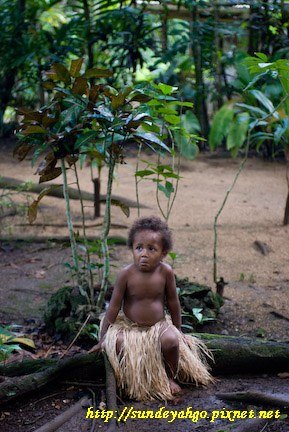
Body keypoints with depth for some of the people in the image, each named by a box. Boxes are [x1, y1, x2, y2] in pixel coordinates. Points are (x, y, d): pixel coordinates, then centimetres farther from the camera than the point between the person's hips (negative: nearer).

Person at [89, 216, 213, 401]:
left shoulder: (165, 271, -13)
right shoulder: (127, 274, -17)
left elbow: (173, 302, 2)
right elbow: (114, 307, -9)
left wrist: (178, 330, 10)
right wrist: (103, 339, -7)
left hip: (159, 324, 1)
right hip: (129, 326, 0)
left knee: (171, 341, -28)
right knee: (118, 343, -29)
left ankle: (170, 377, 1)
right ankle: (132, 380, -1)